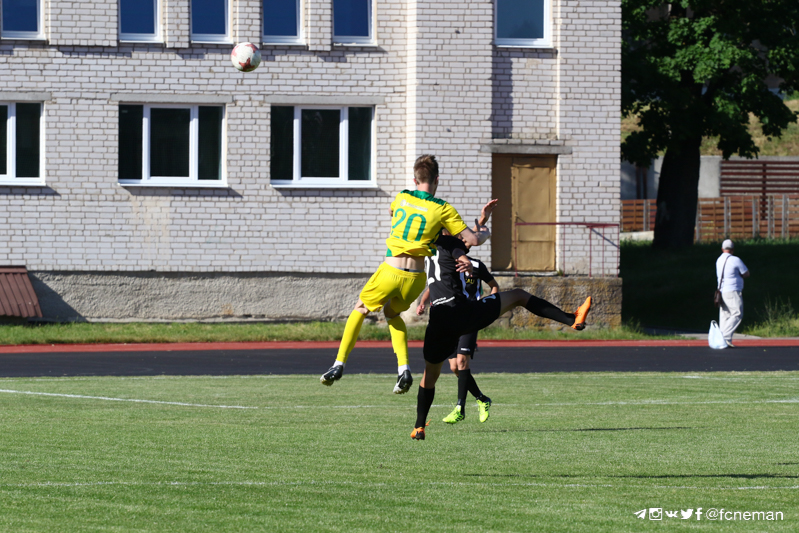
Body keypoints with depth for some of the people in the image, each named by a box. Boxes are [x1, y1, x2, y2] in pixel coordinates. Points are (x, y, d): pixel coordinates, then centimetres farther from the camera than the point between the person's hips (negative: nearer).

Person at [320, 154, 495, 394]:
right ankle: (403, 368, 12)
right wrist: (485, 234, 20)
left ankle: (339, 364, 15)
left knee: (361, 309, 22)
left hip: (390, 272, -1)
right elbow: (472, 240, -5)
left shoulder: (401, 199, 3)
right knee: (392, 313, 28)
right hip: (415, 278, 1)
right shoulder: (443, 210, -4)